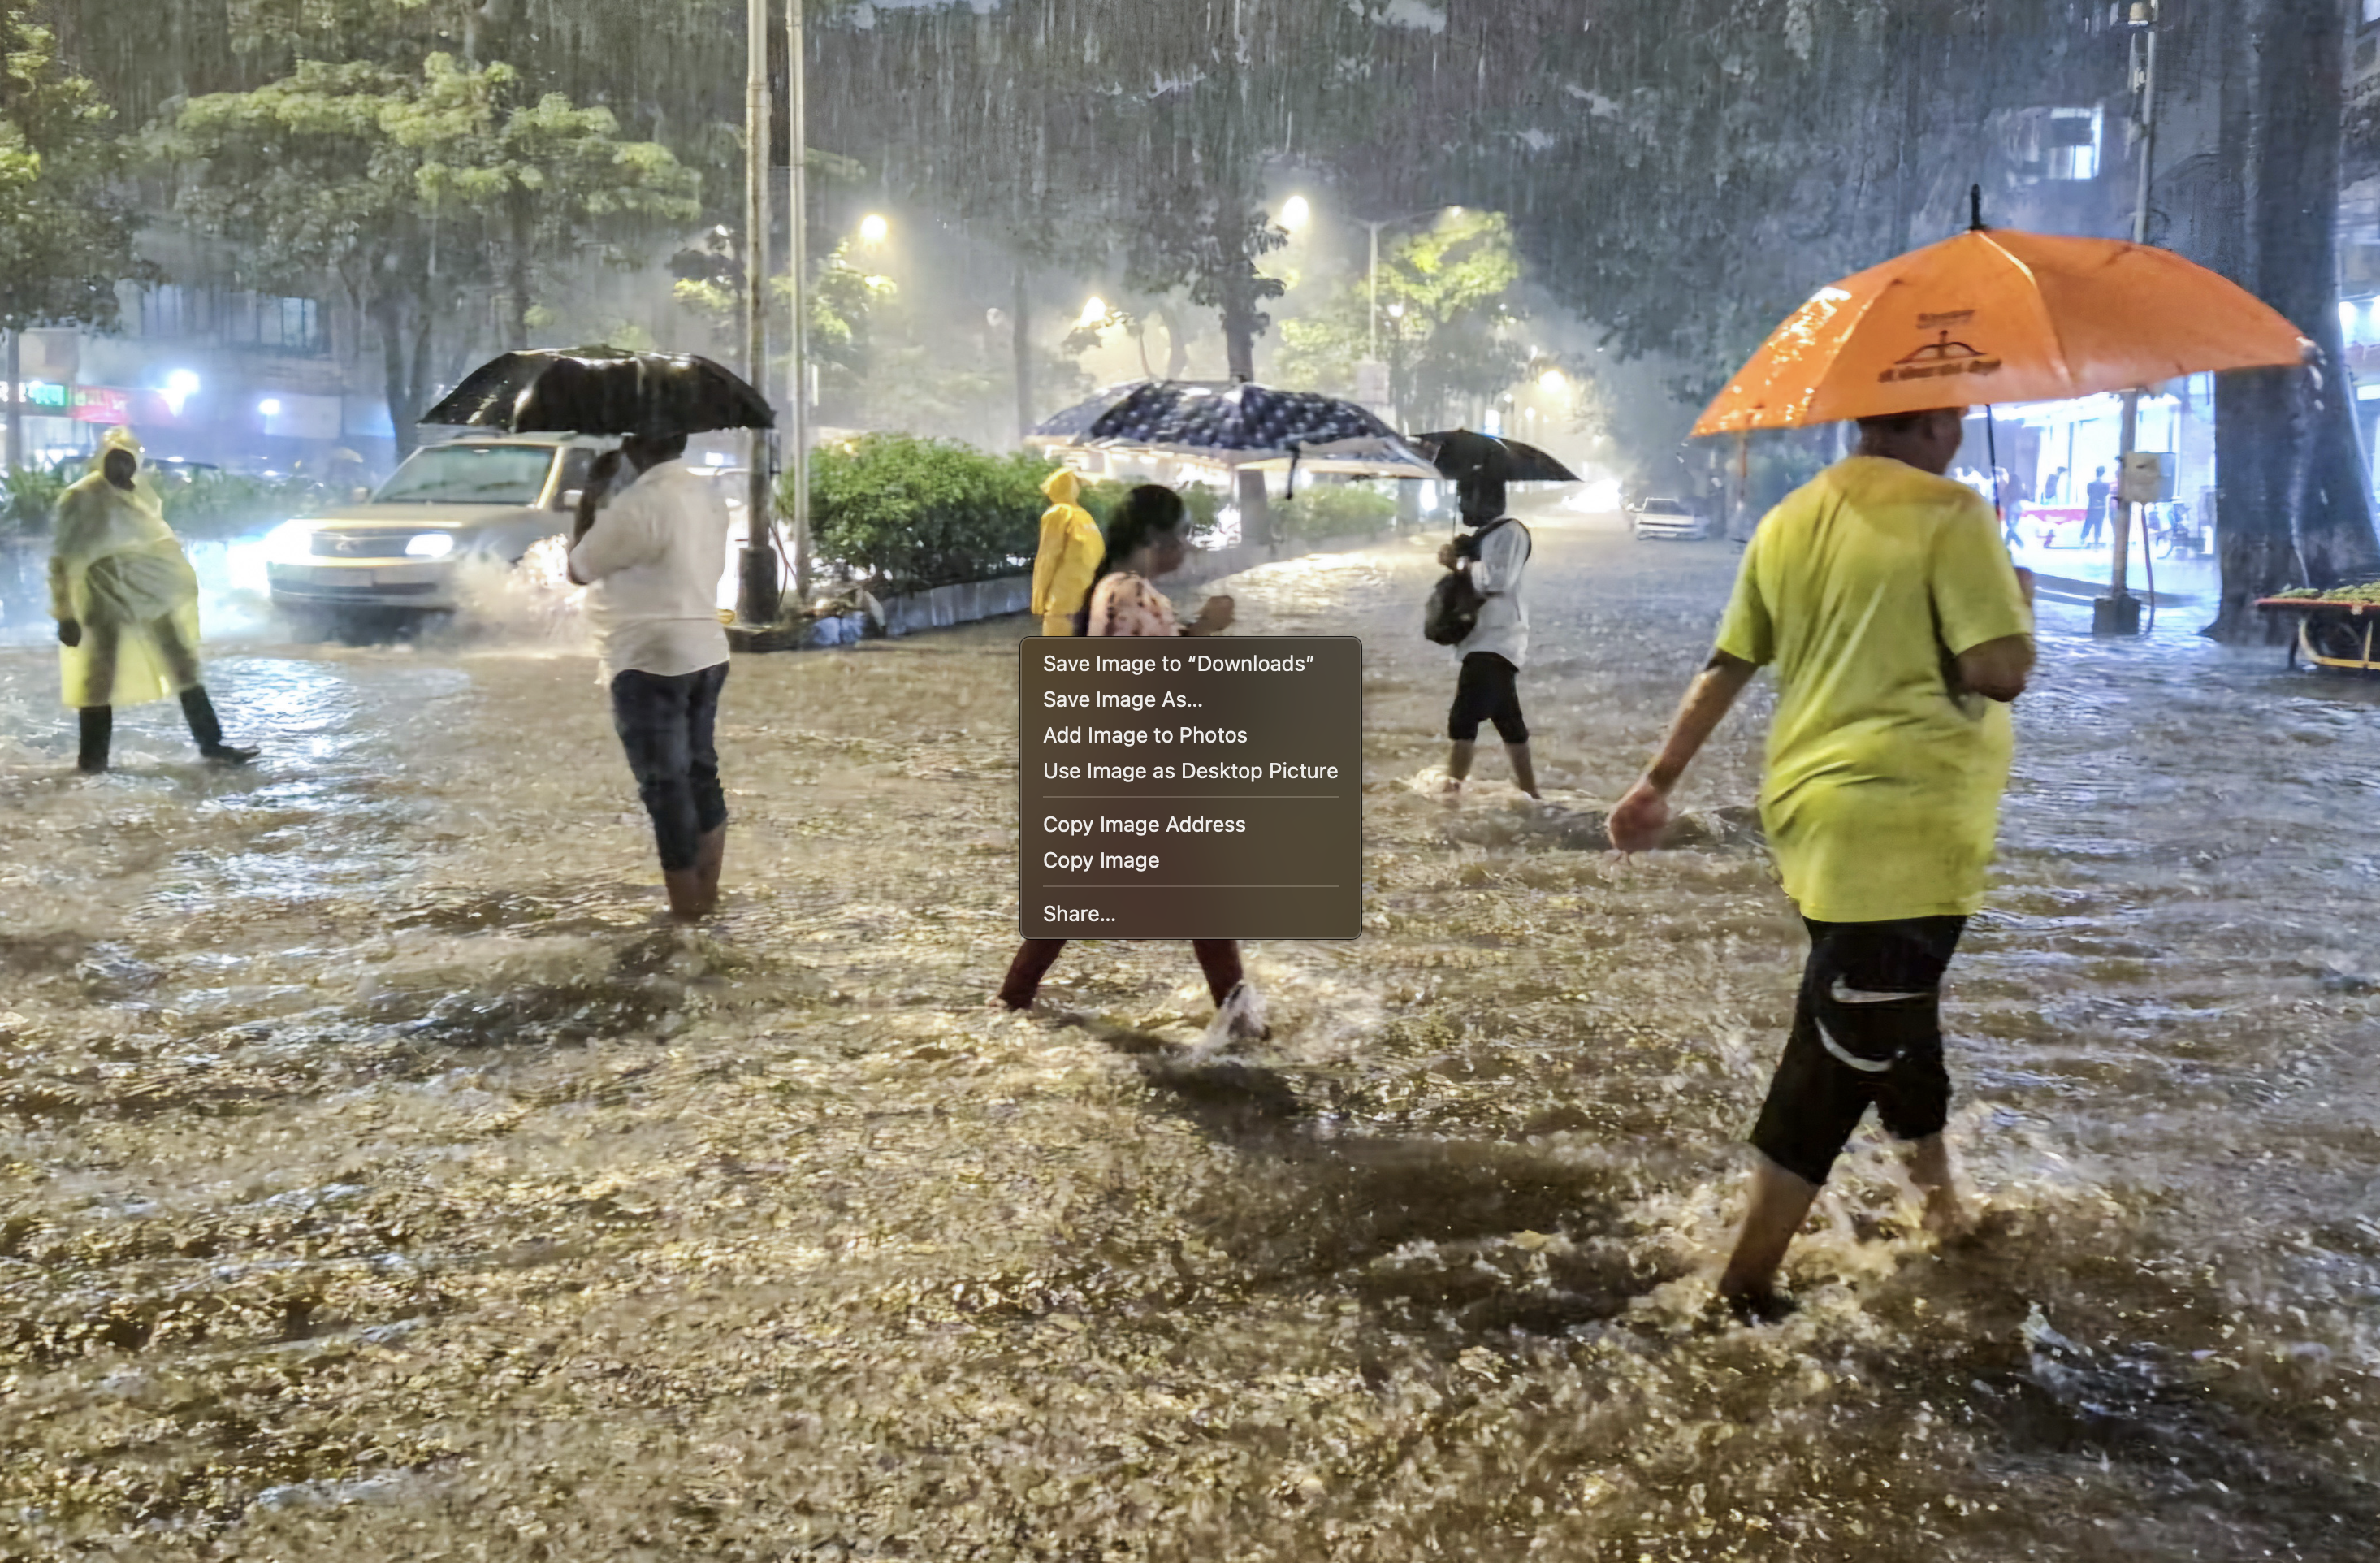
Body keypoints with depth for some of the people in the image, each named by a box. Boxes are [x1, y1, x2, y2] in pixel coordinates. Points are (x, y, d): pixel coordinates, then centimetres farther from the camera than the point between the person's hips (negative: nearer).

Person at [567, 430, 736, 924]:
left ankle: (685, 910, 2)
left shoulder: (637, 504, -19)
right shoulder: (709, 496, 8)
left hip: (649, 663, -8)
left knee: (665, 786, -2)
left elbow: (579, 569, -7)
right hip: (706, 654, 8)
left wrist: (588, 504, 6)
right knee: (701, 776, 14)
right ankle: (707, 896, 21)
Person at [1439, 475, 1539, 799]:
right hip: (1486, 643, 10)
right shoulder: (1484, 535, 18)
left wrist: (1461, 562, -13)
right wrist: (1456, 560, 4)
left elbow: (1497, 579, -24)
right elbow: (1476, 580, 22)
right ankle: (1530, 794, 22)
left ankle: (1451, 790, -16)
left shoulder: (1510, 532, -10)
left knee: (1463, 719, -17)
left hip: (1496, 644, -10)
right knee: (1509, 723, 14)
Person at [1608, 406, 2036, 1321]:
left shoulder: (1789, 521, 11)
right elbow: (2001, 671, -17)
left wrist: (1659, 783, 19)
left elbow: (1725, 669, 13)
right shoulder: (1948, 511, -11)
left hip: (1817, 811, 8)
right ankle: (1746, 1288, -1)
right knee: (1842, 1056, -4)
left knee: (1891, 1014, 24)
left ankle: (1937, 1194, 42)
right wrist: (2017, 601, 4)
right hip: (1902, 825, -8)